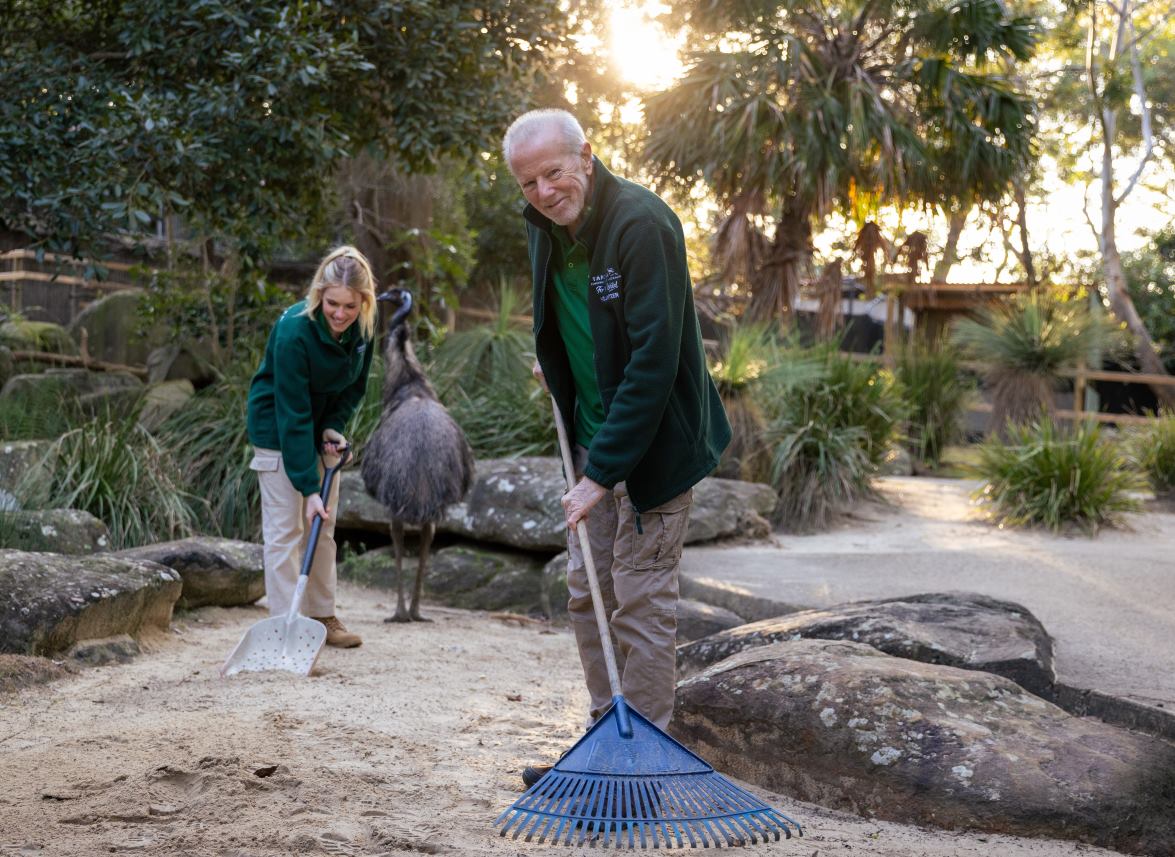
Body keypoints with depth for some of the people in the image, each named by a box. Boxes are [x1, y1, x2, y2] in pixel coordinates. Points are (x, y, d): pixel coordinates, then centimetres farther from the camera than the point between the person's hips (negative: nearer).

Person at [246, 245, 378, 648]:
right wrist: (308, 487, -31)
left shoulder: (362, 329, -14)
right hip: (278, 428, -6)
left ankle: (323, 616, 19)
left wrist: (334, 426, -13)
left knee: (324, 525, 10)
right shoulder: (294, 332, -31)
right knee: (285, 528, -8)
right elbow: (293, 416, -30)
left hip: (322, 423, 6)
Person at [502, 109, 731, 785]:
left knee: (642, 601, -4)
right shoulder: (546, 226, 3)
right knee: (588, 593, 12)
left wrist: (603, 472, -29)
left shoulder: (642, 224, -24)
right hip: (594, 435, 8)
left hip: (654, 441, -8)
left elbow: (654, 360, -28)